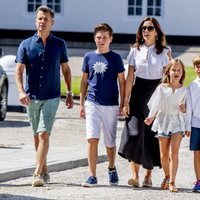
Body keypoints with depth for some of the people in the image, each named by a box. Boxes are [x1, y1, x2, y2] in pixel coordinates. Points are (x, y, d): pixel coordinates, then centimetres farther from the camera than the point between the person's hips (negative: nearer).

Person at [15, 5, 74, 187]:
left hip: (51, 97, -2)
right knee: (37, 136, 11)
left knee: (43, 134, -15)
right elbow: (19, 70, -3)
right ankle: (44, 171, 23)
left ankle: (37, 174, -22)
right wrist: (21, 91, -19)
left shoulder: (59, 44, 4)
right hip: (32, 97, 2)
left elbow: (66, 69, 13)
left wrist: (69, 93, 9)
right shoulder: (26, 44, 2)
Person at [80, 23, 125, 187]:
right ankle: (92, 176, -8)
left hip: (111, 105, -1)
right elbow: (84, 81, 13)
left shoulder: (115, 58, 0)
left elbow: (122, 82, 3)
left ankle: (112, 169, 35)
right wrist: (81, 103, 9)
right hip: (92, 104, 1)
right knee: (92, 139, -11)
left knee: (110, 142, 9)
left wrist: (122, 104, -1)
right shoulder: (89, 57, 6)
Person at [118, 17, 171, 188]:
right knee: (134, 134, -11)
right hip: (138, 94, 1)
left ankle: (148, 176, 11)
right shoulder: (136, 50, 6)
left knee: (153, 136, 2)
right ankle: (135, 175, -11)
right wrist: (126, 101, -2)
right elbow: (130, 77, 4)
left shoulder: (165, 52, 1)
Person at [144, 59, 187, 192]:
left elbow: (185, 108, 7)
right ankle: (167, 176, 31)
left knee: (173, 153, -12)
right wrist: (151, 117, -8)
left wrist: (183, 109, -15)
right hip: (163, 120, 1)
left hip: (177, 122, -1)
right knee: (164, 154, 8)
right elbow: (156, 106, 5)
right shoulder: (161, 88, 0)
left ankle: (172, 182, -13)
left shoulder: (184, 90, 0)